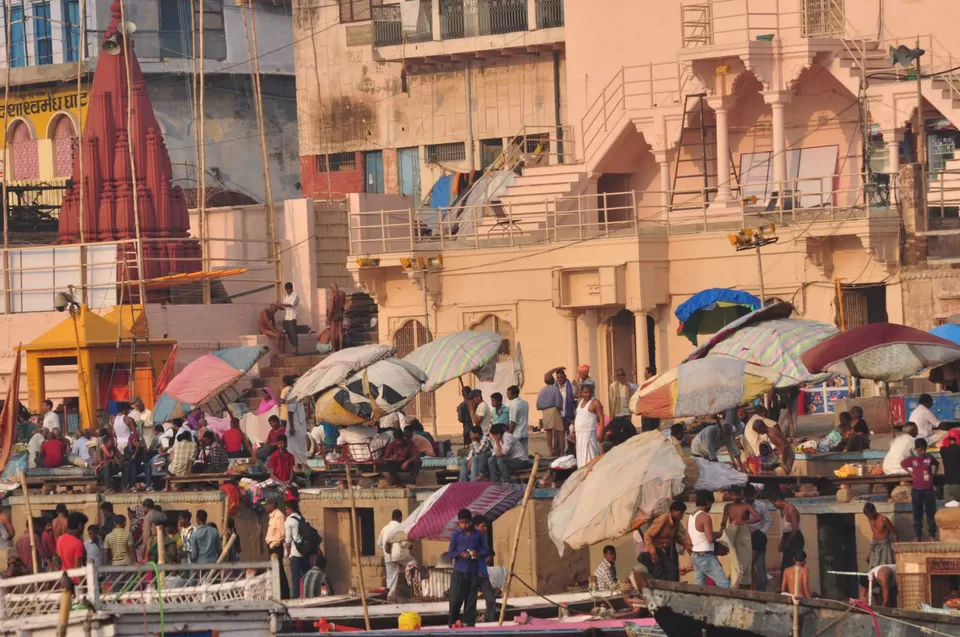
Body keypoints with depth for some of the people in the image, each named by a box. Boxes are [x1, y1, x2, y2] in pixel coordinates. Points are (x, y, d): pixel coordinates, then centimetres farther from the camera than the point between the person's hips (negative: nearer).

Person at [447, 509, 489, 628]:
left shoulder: (479, 535, 5)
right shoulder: (456, 535, 3)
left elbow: (486, 550, 8)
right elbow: (450, 553, 3)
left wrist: (478, 553, -13)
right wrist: (460, 554, -16)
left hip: (473, 572, 1)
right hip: (459, 571, -1)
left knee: (471, 600, 2)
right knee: (455, 599, -6)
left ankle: (469, 624, 5)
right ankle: (453, 623, 8)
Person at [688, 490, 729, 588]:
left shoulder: (691, 517, 11)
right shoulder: (705, 517, -15)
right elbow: (710, 538, -20)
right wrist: (718, 534, -1)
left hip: (695, 555, 9)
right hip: (706, 556, -9)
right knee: (724, 585, -9)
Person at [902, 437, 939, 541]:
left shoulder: (930, 458, 2)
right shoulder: (912, 459, -1)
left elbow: (937, 464, 23)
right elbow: (902, 464, 17)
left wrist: (933, 473, 8)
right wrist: (910, 472, 6)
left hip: (929, 490, 1)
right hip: (917, 490, -1)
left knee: (931, 513, 2)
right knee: (917, 514, 2)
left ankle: (932, 536, 6)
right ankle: (918, 536, 5)